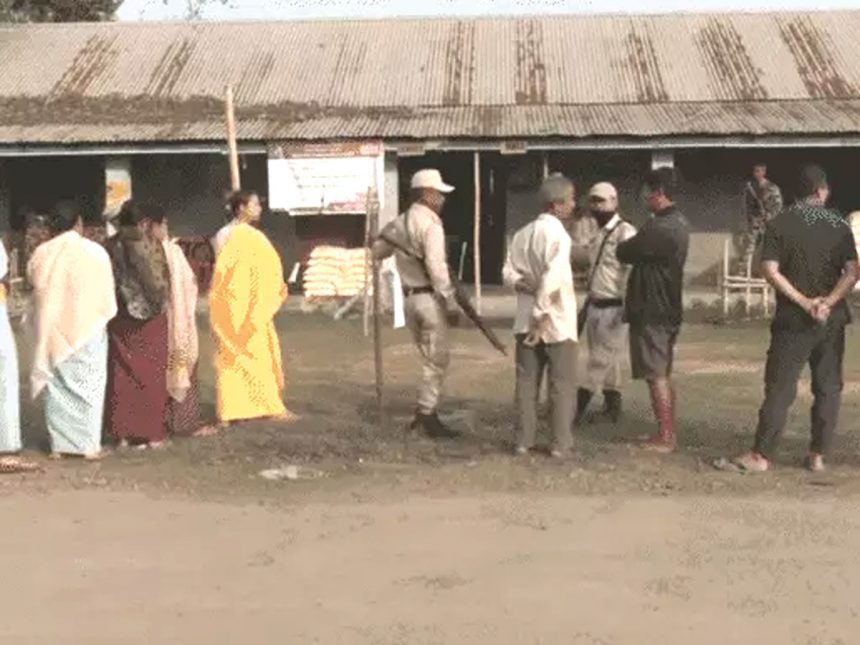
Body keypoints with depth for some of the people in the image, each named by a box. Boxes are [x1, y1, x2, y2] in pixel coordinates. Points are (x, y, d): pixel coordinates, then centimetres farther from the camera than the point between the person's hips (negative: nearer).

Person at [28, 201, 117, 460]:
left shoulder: (40, 254, -1)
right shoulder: (95, 252, -10)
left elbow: (34, 287, 9)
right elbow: (107, 295, -5)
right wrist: (105, 317, 12)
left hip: (52, 330, 3)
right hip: (87, 327, -3)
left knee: (56, 385, 10)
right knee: (88, 385, 4)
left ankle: (59, 444, 12)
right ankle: (88, 444, 4)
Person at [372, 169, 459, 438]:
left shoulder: (399, 222, 11)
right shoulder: (430, 223, -14)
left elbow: (378, 250, 22)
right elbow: (436, 265, -22)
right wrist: (448, 297, -16)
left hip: (410, 298, 8)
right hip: (429, 297, -8)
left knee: (429, 357, 18)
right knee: (437, 359, 0)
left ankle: (424, 412, 21)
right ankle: (427, 414, 2)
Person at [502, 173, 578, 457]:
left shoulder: (522, 234, 7)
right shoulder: (558, 235, -16)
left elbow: (508, 272, 5)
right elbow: (552, 279, -24)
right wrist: (542, 315, -20)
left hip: (526, 319, 6)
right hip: (557, 321, -6)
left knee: (526, 381, 11)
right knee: (562, 384, 4)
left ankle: (523, 441, 14)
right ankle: (561, 444, 6)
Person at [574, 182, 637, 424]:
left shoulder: (625, 232, -12)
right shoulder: (596, 237, 15)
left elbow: (631, 271, -18)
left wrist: (627, 307, -22)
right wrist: (585, 306, 21)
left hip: (614, 308, -9)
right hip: (595, 306, 9)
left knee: (600, 361, -6)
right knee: (608, 361, 13)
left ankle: (577, 410, -5)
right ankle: (612, 408, 20)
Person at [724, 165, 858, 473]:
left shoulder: (780, 225, -2)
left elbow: (770, 270, -12)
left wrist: (804, 302, -12)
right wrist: (827, 303, -13)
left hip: (793, 320, -2)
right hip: (831, 320, 2)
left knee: (780, 387, -1)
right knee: (828, 387, 10)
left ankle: (761, 456, -2)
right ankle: (819, 455, 11)